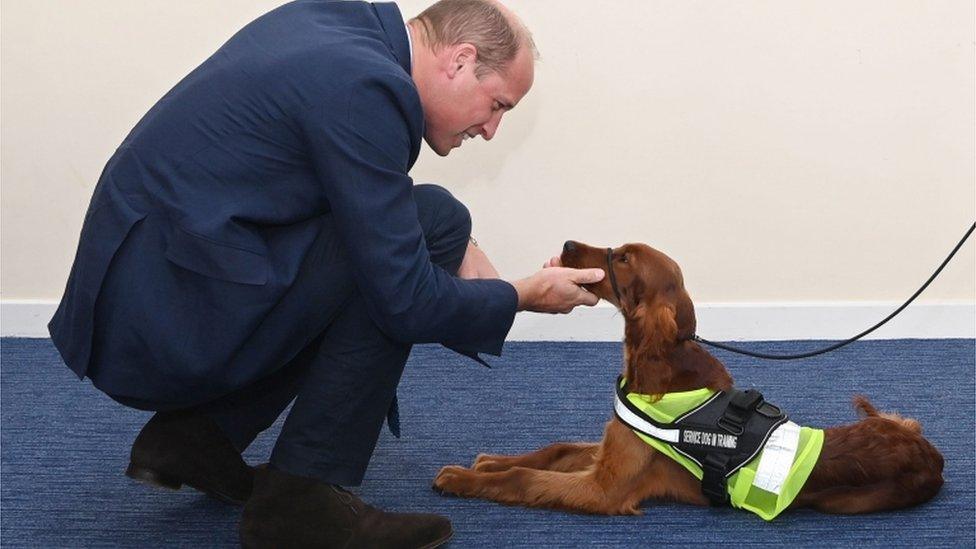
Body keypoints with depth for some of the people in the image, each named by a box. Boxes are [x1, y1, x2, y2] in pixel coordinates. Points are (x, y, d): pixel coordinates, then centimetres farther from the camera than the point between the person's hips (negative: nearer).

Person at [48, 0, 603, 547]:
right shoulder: (368, 89, -18)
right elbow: (405, 301, -17)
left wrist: (454, 246, 9)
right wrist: (522, 296, 0)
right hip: (169, 325, -10)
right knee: (430, 219, -12)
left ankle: (195, 436, 14)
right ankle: (301, 499, -7)